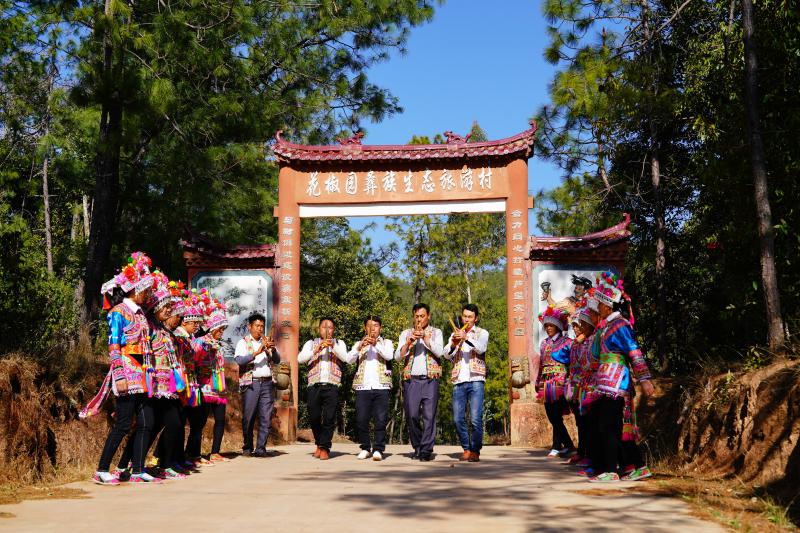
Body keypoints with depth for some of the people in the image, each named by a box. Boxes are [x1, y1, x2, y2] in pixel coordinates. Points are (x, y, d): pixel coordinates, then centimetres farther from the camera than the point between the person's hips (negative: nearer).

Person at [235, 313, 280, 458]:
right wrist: (257, 352, -22)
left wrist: (272, 349, -15)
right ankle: (247, 448, 11)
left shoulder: (267, 342, 17)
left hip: (267, 383, 3)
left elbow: (277, 360, 5)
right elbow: (239, 360, -12)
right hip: (251, 384, -3)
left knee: (266, 418, -1)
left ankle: (261, 448, 2)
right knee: (248, 417, -1)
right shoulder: (243, 342, 6)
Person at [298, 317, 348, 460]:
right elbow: (300, 359, 1)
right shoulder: (311, 343, 18)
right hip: (314, 385, 1)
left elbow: (345, 358, -2)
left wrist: (333, 346, -17)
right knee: (314, 417, 0)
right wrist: (316, 350, -14)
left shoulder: (339, 343, 18)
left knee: (329, 418, -8)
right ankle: (319, 443, 21)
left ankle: (325, 448, 0)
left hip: (332, 385, -1)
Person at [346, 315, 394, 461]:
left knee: (380, 420, -8)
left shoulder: (386, 343, 15)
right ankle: (365, 448, 9)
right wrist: (360, 346, -14)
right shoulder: (359, 344, 19)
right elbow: (349, 359, 2)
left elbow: (389, 356, -6)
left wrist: (376, 344, -20)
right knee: (361, 420, -2)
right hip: (363, 387, 2)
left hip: (381, 387, -1)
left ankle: (378, 449, -6)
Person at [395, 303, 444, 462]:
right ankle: (417, 448, 14)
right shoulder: (406, 333, 15)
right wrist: (408, 342, -12)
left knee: (429, 415, -8)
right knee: (412, 415, -2)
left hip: (430, 379, -2)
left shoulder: (436, 332, 12)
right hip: (411, 380, 2)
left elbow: (439, 352, -4)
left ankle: (426, 451, -6)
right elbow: (398, 356, 4)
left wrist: (426, 338, -12)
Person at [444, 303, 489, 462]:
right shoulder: (455, 334, 18)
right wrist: (454, 344, -18)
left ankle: (475, 451, 1)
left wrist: (466, 338, -29)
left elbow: (481, 348, -13)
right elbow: (446, 355, 3)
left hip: (475, 380, -3)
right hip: (458, 381, 3)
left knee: (475, 419, -10)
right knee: (458, 419, 1)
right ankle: (466, 449, 14)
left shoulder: (482, 333, 9)